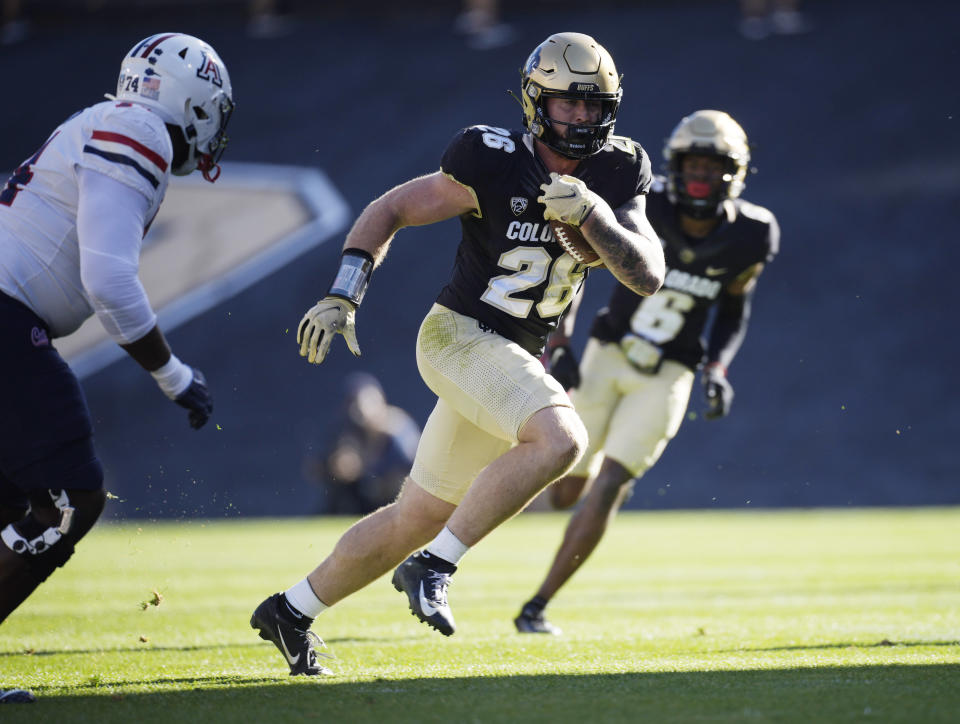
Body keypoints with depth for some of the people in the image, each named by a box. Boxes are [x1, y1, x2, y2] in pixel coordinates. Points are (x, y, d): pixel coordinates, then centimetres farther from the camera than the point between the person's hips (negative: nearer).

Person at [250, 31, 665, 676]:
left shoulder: (616, 176, 1)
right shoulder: (495, 166, -14)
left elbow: (648, 277, -8)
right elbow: (388, 211, -5)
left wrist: (593, 216, -24)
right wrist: (342, 297, -15)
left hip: (515, 357, 7)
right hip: (460, 336, -7)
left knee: (417, 519, 13)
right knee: (560, 439, -30)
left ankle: (293, 611, 28)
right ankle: (433, 567, -20)